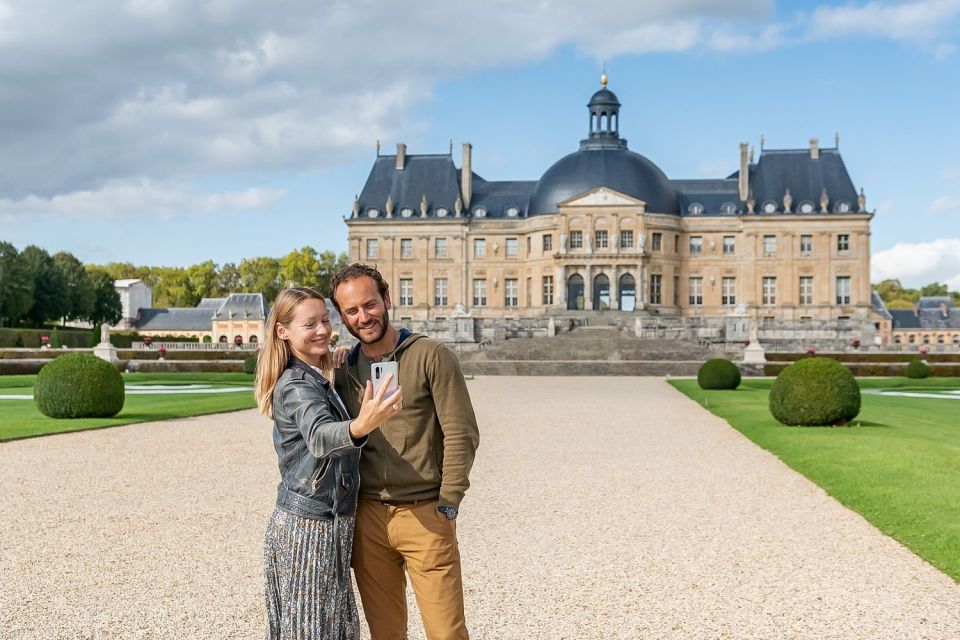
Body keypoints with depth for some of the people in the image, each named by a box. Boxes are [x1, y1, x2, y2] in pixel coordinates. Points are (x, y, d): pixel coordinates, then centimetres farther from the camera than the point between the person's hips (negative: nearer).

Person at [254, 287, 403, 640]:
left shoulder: (319, 379, 12)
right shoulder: (297, 385, -18)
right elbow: (320, 437, -40)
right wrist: (361, 426, -60)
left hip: (329, 524, 9)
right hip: (307, 528, -9)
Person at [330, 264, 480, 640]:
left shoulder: (431, 356, -4)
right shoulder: (342, 370, 9)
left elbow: (461, 434, -7)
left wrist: (447, 506, -10)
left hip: (425, 515, -4)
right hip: (367, 517, 4)